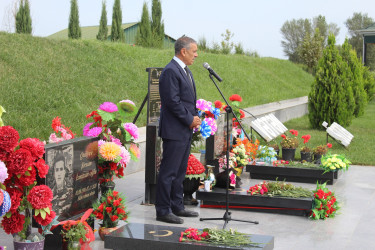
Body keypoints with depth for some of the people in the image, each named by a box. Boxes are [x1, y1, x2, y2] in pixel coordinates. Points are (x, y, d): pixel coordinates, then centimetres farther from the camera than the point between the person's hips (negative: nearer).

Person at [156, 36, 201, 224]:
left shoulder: (185, 70, 17)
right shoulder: (170, 71, -15)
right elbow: (173, 101, -20)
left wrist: (195, 117, 8)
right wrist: (190, 119, -13)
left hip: (186, 130, 10)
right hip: (174, 131, -10)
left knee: (180, 171, 15)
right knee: (169, 172, -5)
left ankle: (177, 206, 24)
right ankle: (163, 211, 1)